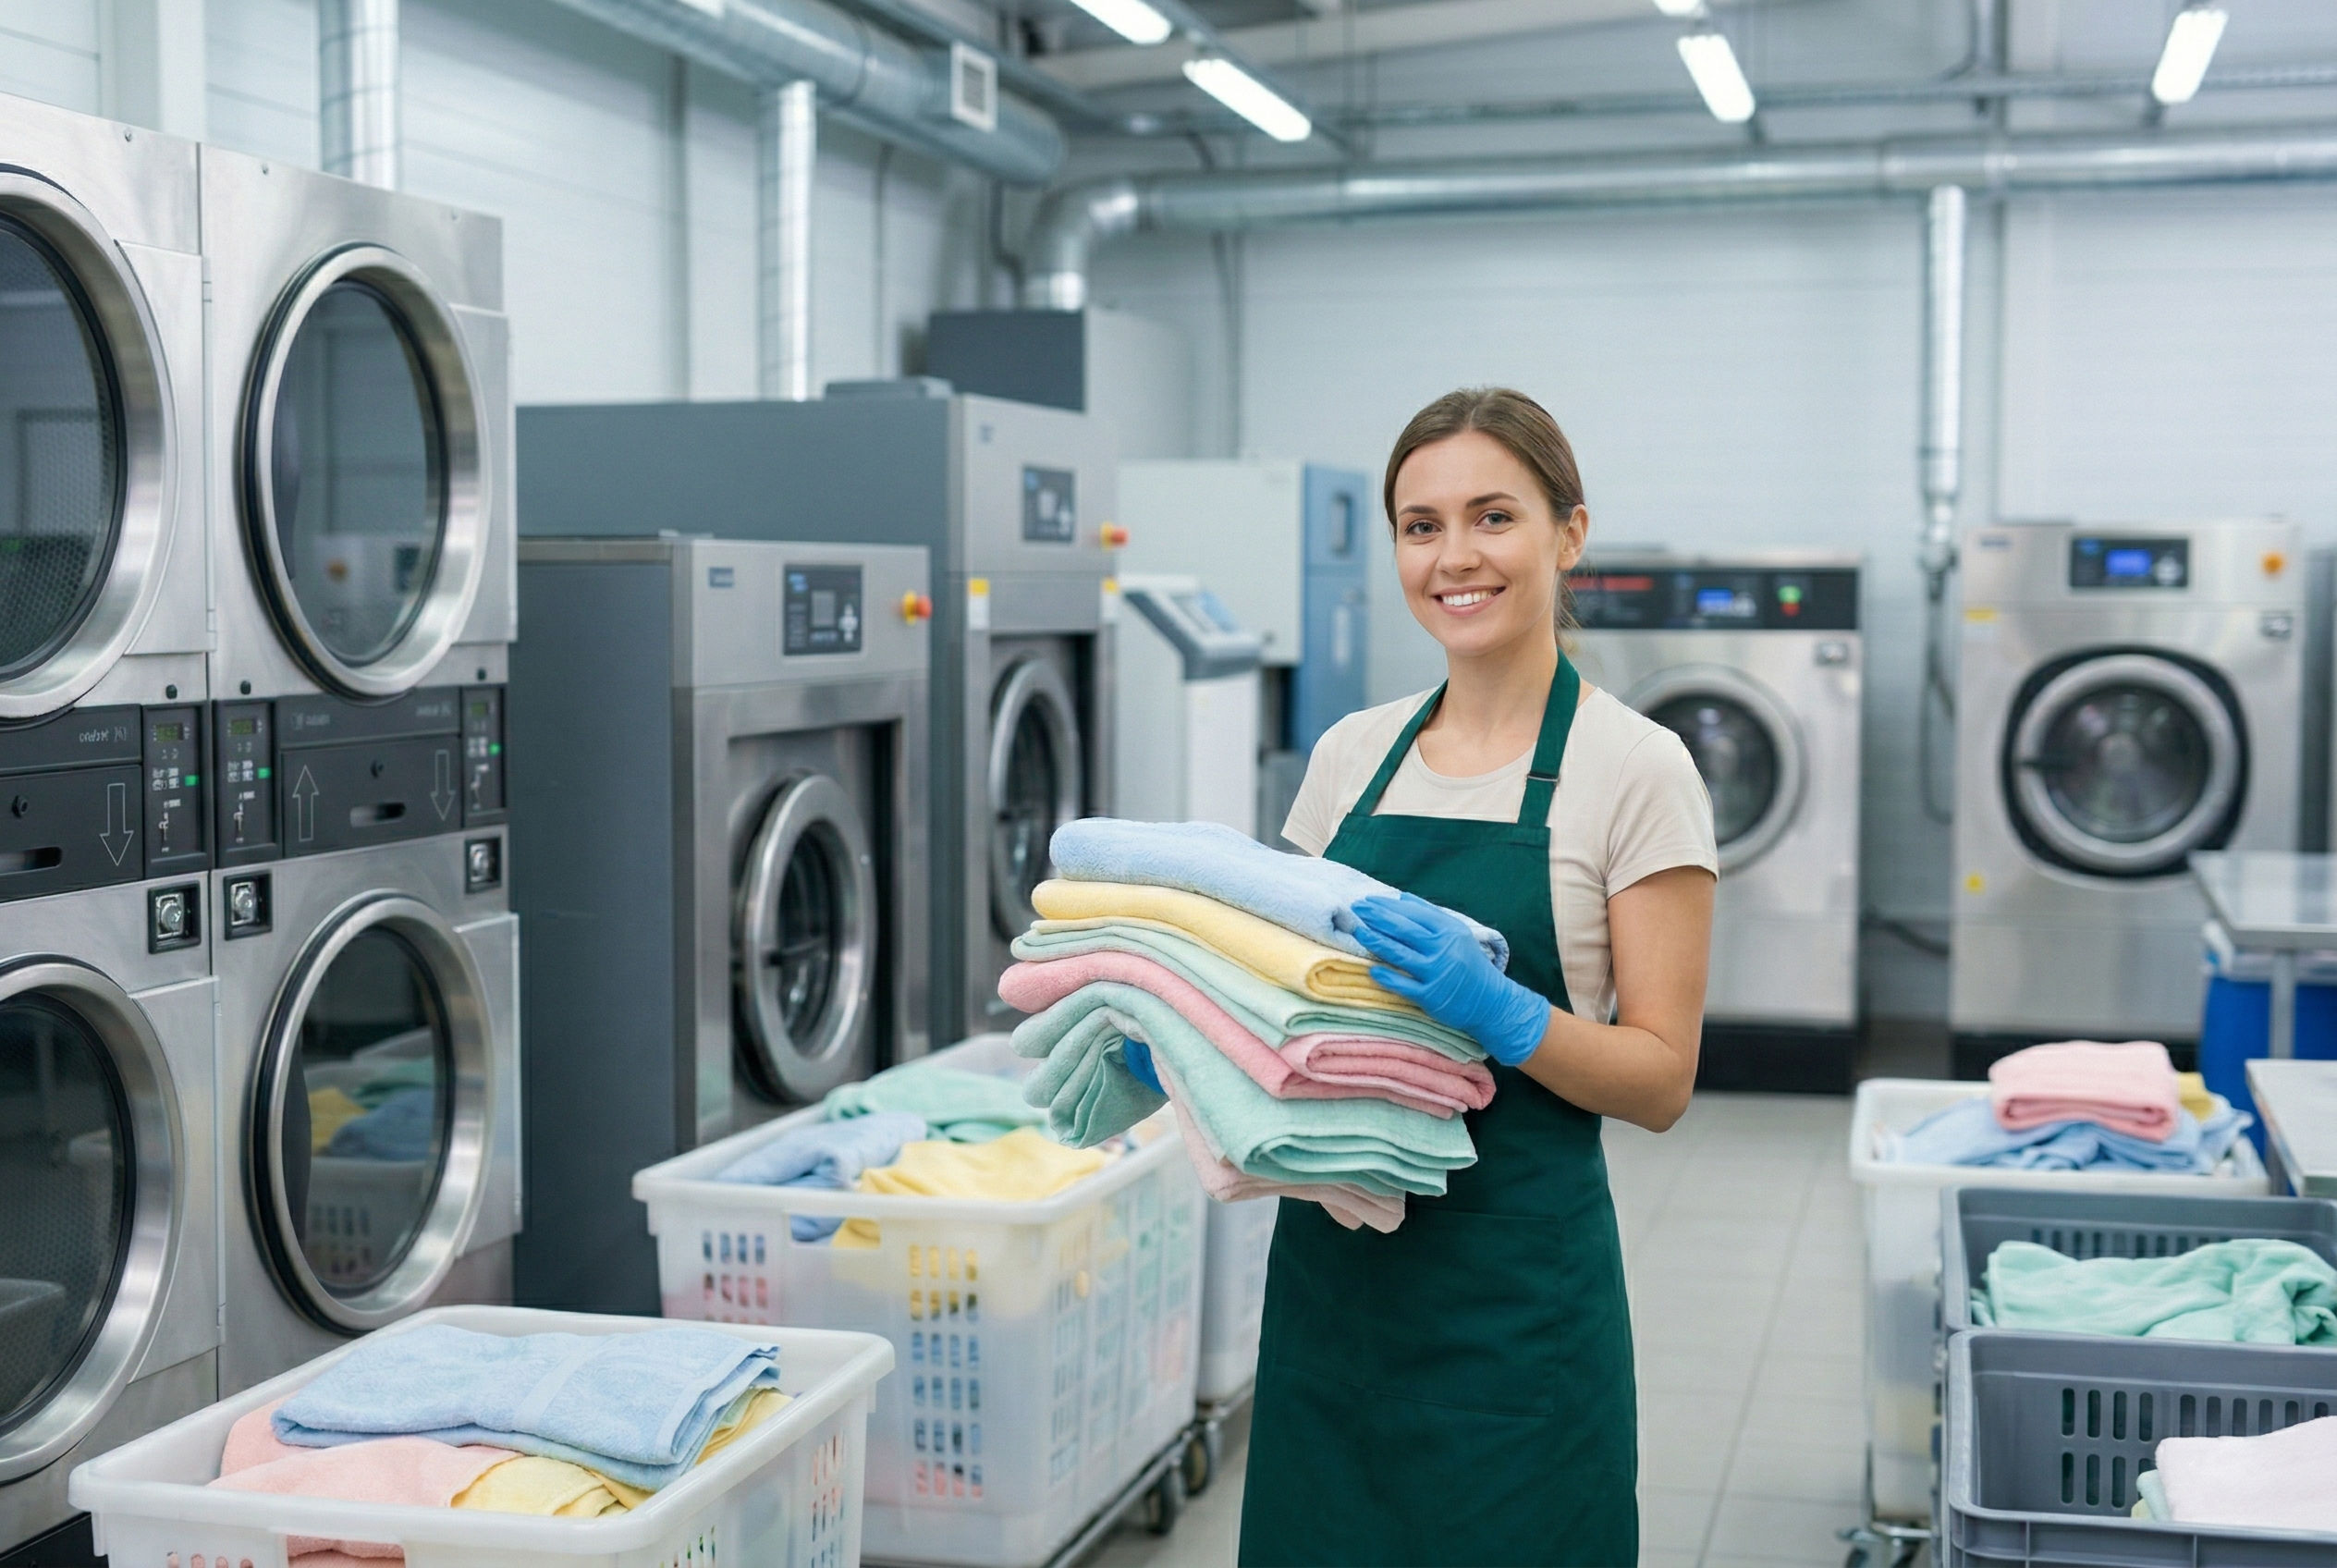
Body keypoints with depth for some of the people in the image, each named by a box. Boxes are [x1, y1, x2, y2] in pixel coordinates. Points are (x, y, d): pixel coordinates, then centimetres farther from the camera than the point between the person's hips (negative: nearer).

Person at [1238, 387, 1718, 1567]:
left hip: (1515, 1287, -5)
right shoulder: (1352, 753, 8)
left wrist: (1499, 1012, -25)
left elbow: (1661, 1081, -8)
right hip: (1331, 1269, 5)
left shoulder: (1634, 769, -7)